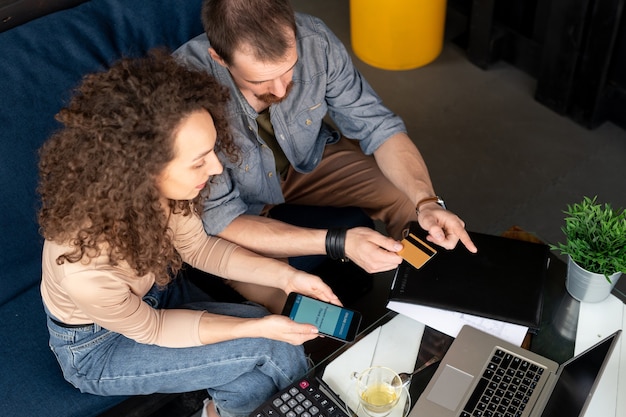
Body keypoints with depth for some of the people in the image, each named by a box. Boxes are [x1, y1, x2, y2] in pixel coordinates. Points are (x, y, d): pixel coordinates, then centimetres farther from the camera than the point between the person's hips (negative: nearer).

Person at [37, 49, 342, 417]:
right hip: (98, 348, -4)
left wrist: (285, 276, -15)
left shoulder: (151, 187, -26)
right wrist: (261, 327, -22)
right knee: (275, 350, -13)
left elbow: (197, 247, -6)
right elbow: (148, 328, -20)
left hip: (154, 288, 5)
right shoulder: (85, 271, -41)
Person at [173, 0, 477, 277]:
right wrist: (337, 242, -41)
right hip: (244, 210, -3)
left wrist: (427, 202, -31)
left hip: (310, 160, 4)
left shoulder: (313, 39, -26)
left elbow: (378, 126, -15)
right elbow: (218, 217, -32)